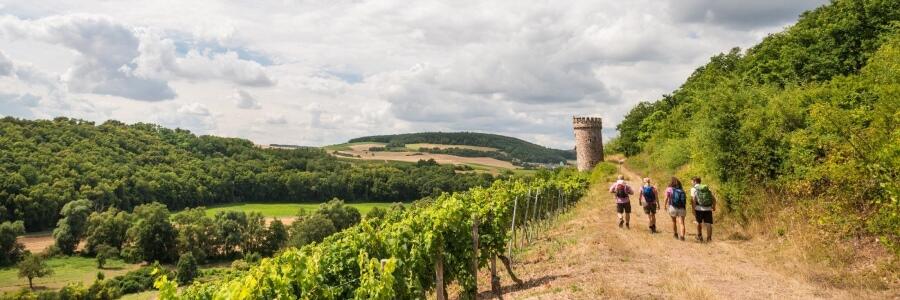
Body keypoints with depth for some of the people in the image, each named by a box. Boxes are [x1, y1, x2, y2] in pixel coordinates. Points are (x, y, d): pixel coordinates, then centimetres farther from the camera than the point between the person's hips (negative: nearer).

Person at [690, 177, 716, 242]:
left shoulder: (693, 189, 3)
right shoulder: (707, 188, 15)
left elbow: (693, 199, -11)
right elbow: (714, 199, 13)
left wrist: (693, 209, -11)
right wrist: (714, 207, 27)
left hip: (699, 208, -2)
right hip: (708, 209, 2)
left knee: (699, 222, 19)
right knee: (708, 224, 1)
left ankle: (700, 236, 28)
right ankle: (709, 238, -10)